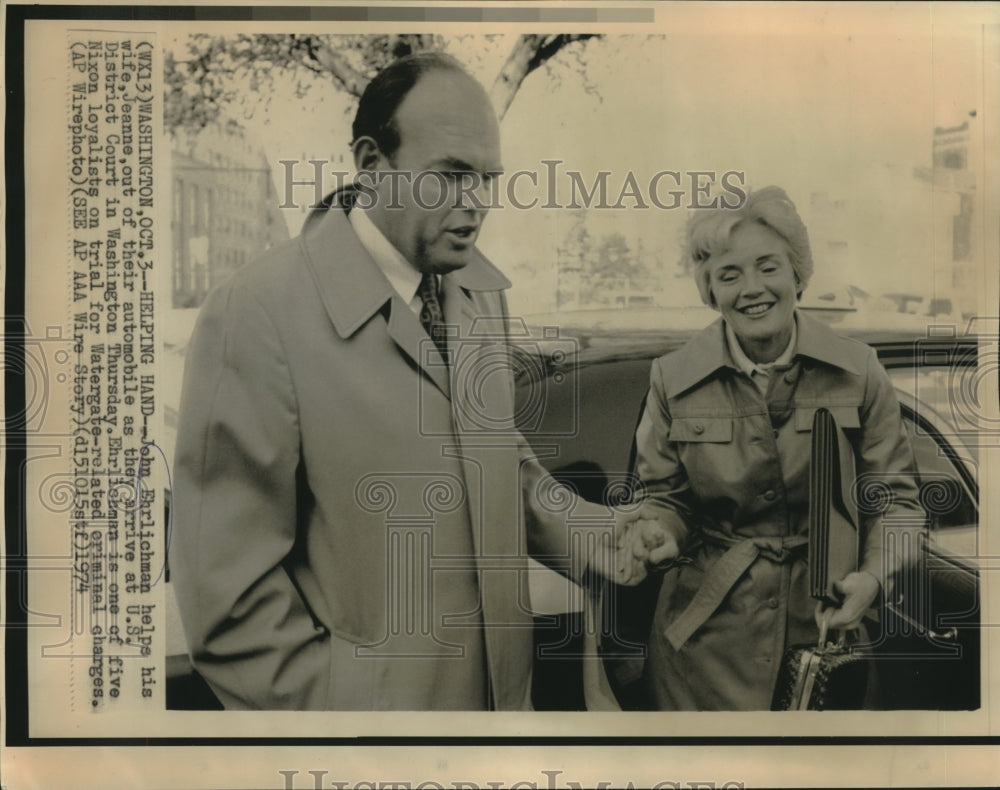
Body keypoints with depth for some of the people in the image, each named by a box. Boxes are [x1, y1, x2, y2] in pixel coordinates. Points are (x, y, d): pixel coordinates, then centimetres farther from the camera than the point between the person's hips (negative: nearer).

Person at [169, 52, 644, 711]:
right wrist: (336, 699, -16)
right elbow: (229, 591, -18)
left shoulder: (480, 291, 2)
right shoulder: (258, 315, -20)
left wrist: (584, 534, -3)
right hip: (375, 696, -6)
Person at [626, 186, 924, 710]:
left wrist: (874, 576, -15)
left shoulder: (858, 371, -4)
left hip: (826, 627, 1)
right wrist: (660, 533, -18)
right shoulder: (673, 379, -5)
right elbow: (664, 498, 4)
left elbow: (895, 496, 1)